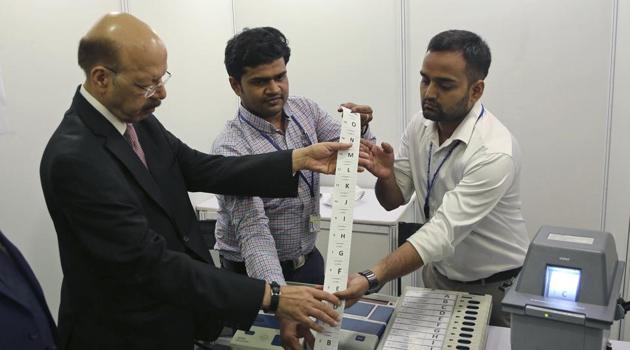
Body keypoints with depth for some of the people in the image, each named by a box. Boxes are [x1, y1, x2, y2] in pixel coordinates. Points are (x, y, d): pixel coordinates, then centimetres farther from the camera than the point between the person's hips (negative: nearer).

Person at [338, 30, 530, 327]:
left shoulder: (495, 153, -30)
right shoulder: (421, 126, -9)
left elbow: (443, 232, -36)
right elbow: (393, 200, -3)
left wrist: (370, 279, -45)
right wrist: (385, 175, -26)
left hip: (494, 286, -5)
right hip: (438, 272, 6)